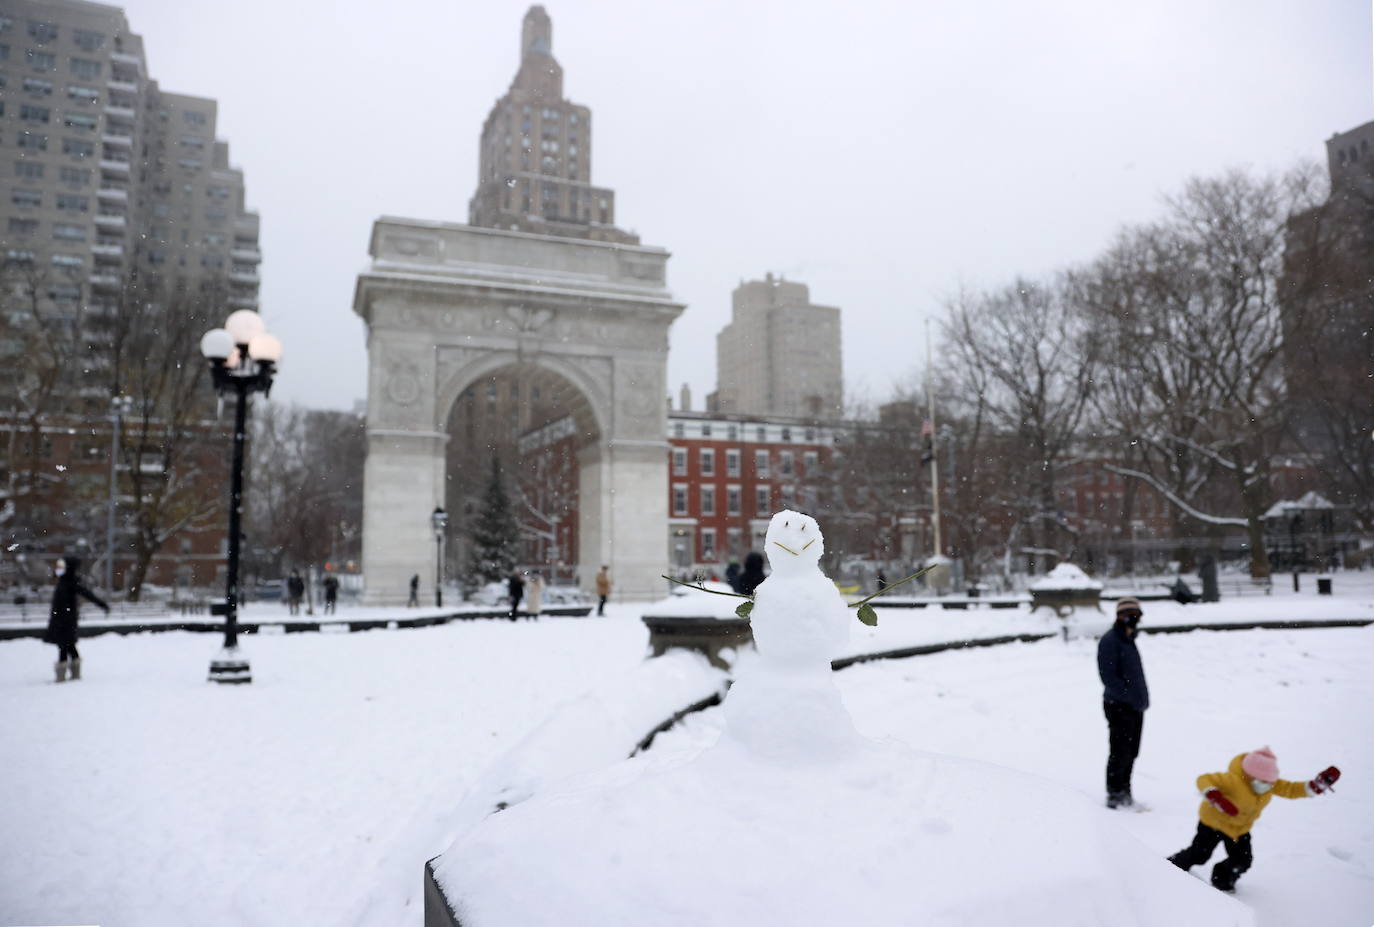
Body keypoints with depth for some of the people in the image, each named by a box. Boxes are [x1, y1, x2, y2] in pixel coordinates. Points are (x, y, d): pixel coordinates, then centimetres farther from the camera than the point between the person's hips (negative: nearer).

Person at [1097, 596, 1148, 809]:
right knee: (1120, 752, -5)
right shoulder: (1110, 640, -12)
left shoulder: (1129, 640, 16)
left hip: (1135, 707, 9)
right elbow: (1108, 676, -19)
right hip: (1119, 706, -9)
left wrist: (1142, 698, 11)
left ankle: (1124, 792, 25)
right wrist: (1130, 697, -21)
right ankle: (1115, 795, 5)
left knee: (1131, 752, 14)